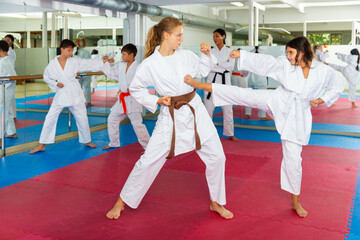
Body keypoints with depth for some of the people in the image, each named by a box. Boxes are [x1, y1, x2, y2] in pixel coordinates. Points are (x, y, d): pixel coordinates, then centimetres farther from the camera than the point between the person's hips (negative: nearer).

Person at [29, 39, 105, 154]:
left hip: (75, 94, 1)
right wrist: (56, 84, -9)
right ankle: (41, 145, 8)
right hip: (61, 95, -1)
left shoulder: (75, 61, -4)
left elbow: (90, 63, -6)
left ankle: (87, 141, 30)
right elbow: (46, 77, 7)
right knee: (50, 118, -3)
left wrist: (103, 61, -14)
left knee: (82, 118, 8)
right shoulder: (52, 64, -5)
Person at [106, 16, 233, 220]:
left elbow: (203, 71, 17)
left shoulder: (186, 56, 0)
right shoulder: (150, 64, -11)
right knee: (149, 161, -1)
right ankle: (122, 202, 20)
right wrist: (156, 101, -11)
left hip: (195, 111, 4)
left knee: (216, 156, 4)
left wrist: (207, 54, -1)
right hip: (171, 117, -3)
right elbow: (135, 89, 1)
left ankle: (216, 203, 25)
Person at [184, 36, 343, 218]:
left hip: (297, 115, 0)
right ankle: (198, 85, -15)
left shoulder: (325, 72, -4)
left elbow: (336, 89, 10)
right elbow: (263, 61, -4)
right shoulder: (284, 64, -3)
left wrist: (320, 100, -5)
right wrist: (241, 54, -12)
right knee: (247, 95, -19)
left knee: (293, 159, 3)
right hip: (278, 102, 1)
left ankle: (295, 202, 20)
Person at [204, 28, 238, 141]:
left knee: (228, 109, 5)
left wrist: (217, 63, -11)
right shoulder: (210, 51, 4)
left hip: (225, 81, 0)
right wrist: (224, 65, -13)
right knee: (208, 108, 1)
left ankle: (230, 134, 16)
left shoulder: (229, 51, 4)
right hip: (212, 80, 0)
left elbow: (230, 66, -8)